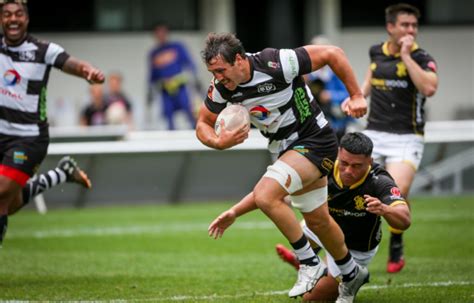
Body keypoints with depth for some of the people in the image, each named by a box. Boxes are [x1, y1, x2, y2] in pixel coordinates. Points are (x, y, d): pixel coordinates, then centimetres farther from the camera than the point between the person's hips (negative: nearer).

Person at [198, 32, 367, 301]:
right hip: (287, 148, 8)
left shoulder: (276, 64, -28)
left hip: (314, 141, -8)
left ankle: (310, 263, -11)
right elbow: (203, 125, 4)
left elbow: (333, 53, -20)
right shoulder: (222, 87, -10)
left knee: (265, 196, -25)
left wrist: (357, 96, -17)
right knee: (317, 221, 18)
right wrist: (219, 142, -19)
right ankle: (352, 274, 42)